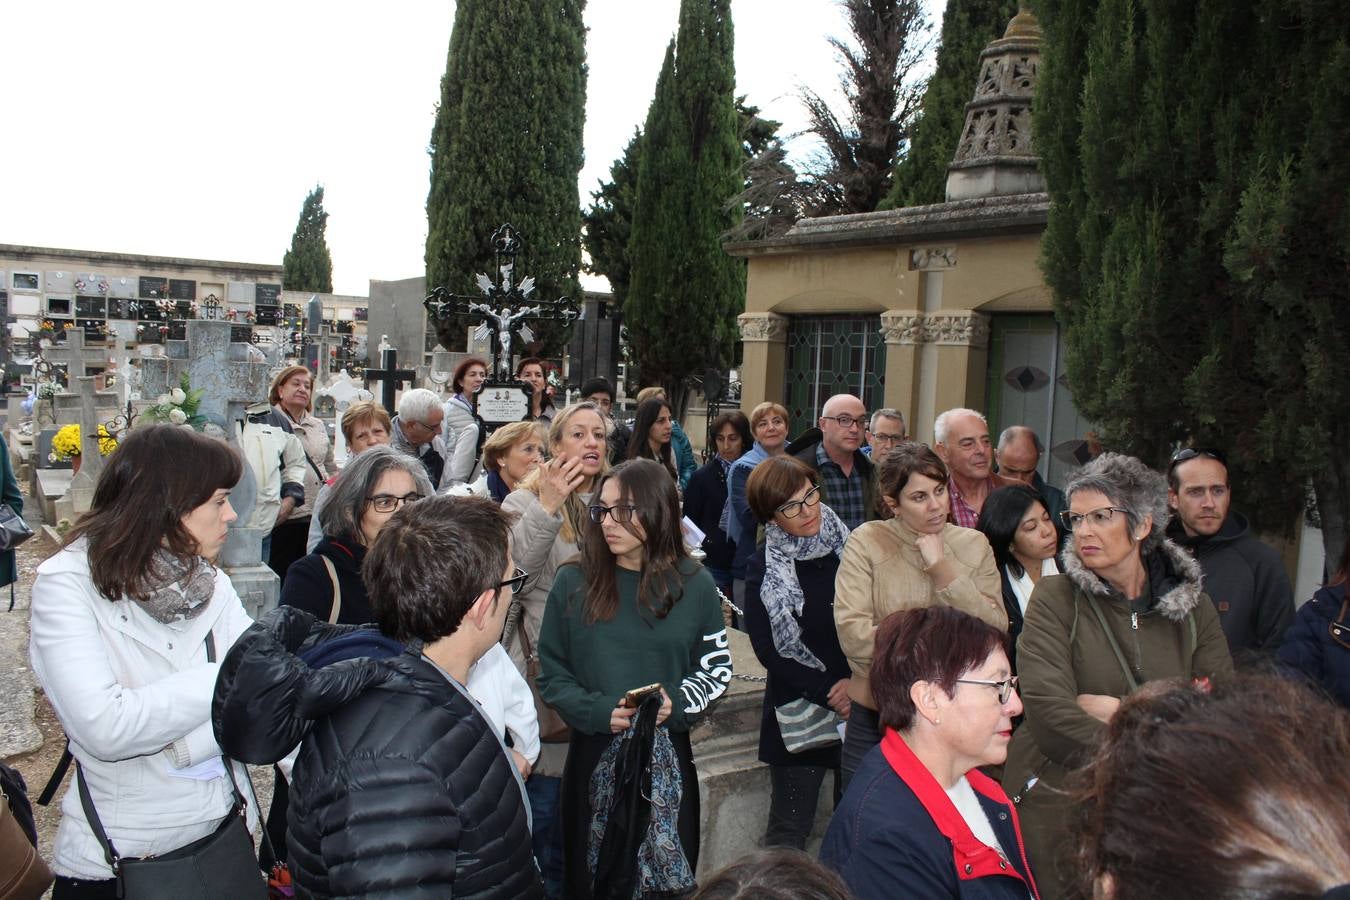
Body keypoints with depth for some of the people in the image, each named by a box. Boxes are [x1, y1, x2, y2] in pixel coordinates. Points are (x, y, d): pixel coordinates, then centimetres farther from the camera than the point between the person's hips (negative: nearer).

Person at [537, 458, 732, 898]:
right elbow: (552, 673, 0)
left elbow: (718, 666, 5)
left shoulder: (694, 585, -1)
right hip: (594, 755, 0)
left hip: (668, 757, 0)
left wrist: (678, 703, -13)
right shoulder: (574, 583, -3)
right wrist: (595, 711, -16)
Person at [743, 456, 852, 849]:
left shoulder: (850, 547, 1)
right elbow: (767, 647, -5)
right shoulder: (764, 567, -4)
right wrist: (827, 692, -12)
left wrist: (857, 680, -11)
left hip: (859, 705, 2)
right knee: (789, 829, 5)